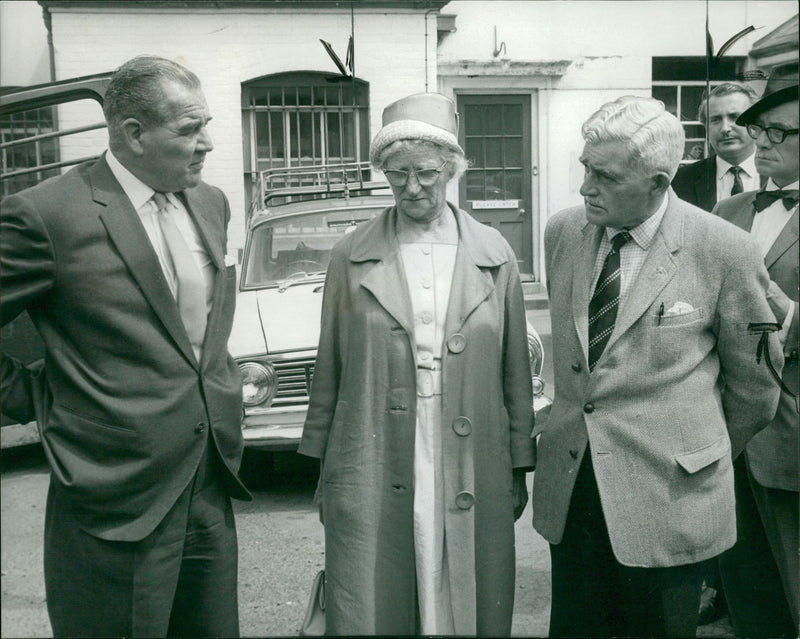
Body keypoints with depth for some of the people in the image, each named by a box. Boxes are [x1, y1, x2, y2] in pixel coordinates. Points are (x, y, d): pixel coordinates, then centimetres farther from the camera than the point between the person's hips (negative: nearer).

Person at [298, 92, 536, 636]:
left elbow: (515, 372, 8)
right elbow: (329, 371, 6)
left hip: (471, 479, 1)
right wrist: (322, 467, 8)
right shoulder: (353, 256, 2)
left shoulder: (495, 255, 4)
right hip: (373, 477, -1)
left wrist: (519, 469, 9)